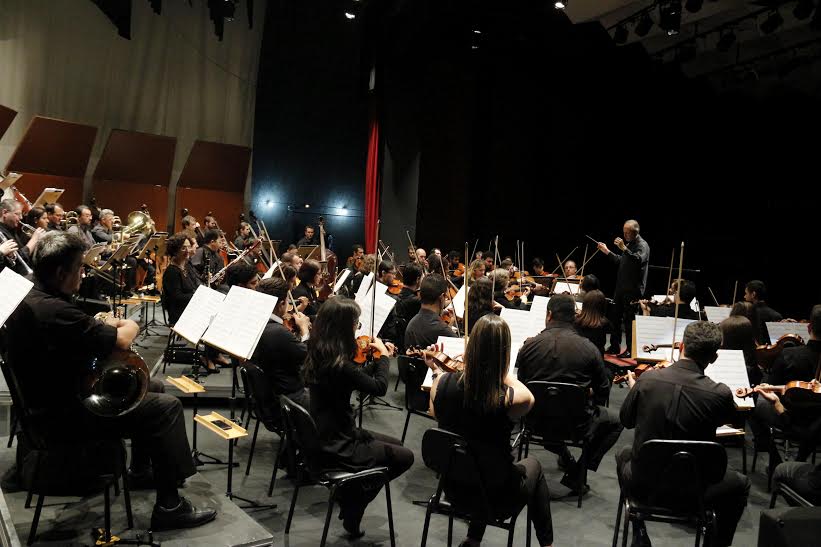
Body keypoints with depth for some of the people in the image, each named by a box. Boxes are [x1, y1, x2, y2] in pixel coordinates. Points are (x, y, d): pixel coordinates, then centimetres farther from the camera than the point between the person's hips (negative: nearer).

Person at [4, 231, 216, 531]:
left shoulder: (28, 298, 3)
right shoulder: (53, 310, -30)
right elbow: (122, 341, -26)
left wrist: (103, 325, 2)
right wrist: (130, 326, -3)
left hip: (50, 401, 11)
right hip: (67, 416, -11)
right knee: (166, 407, -11)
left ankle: (141, 469, 34)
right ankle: (169, 506, -5)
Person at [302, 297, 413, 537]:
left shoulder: (319, 354, -1)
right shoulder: (338, 365, -29)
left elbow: (358, 377, 12)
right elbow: (379, 387, -18)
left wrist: (380, 358, 7)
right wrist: (384, 355, -4)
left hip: (325, 436, 9)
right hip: (336, 449, -9)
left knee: (395, 444, 23)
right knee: (404, 457, 6)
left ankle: (351, 498, 23)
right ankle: (352, 509, 14)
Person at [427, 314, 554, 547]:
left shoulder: (443, 382, -20)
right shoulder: (510, 399, -29)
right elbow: (528, 398, -3)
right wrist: (501, 369, -5)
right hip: (498, 497, -3)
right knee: (533, 465, 29)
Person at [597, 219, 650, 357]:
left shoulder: (642, 245, -11)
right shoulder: (628, 244, 16)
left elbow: (638, 260, -31)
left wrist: (624, 248, -37)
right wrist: (607, 251, 18)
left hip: (633, 289, -9)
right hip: (621, 287, 9)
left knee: (629, 320, -4)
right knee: (615, 317, 13)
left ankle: (631, 350, 6)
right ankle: (614, 347, 22)